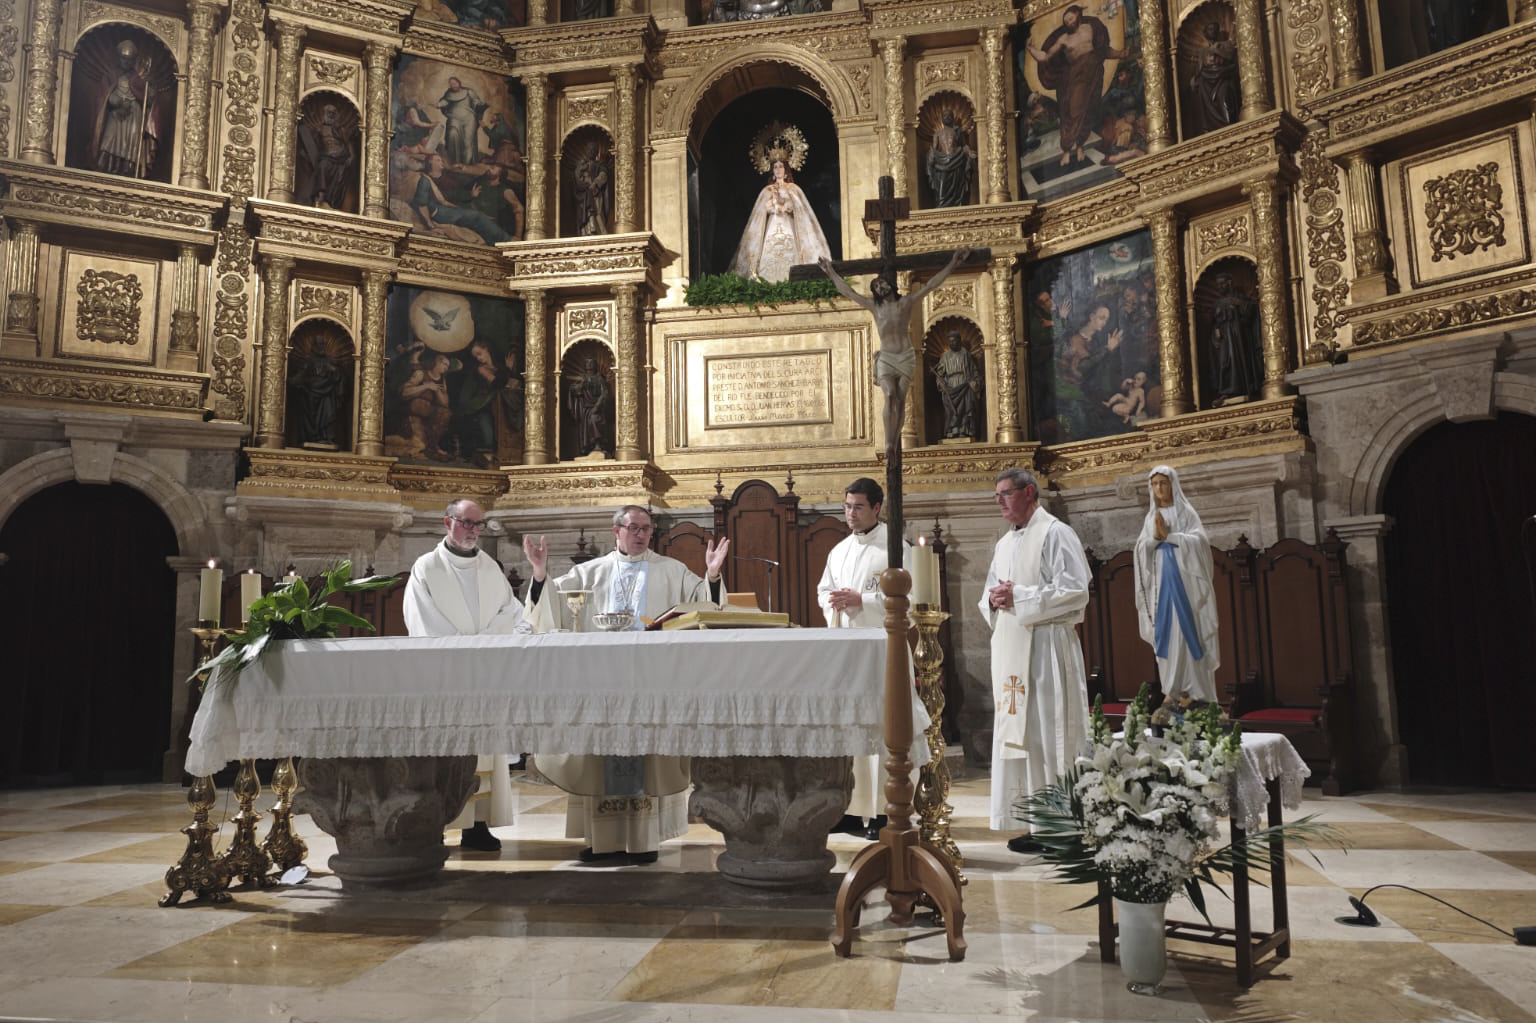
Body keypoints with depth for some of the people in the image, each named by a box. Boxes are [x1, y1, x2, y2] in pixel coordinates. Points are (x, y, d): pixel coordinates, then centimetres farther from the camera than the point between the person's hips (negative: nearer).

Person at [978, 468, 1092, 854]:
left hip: (1045, 646, -8)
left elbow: (1076, 590, -14)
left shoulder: (1055, 533, -5)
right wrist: (993, 599, 0)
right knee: (1015, 733, 7)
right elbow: (989, 594, 24)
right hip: (1010, 648, 8)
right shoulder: (1004, 544, 20)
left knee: (1047, 735, -6)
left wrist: (1019, 597, -14)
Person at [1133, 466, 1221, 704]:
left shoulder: (1186, 513, 2)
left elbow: (1199, 541, -10)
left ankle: (1194, 690, -3)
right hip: (1161, 582, 4)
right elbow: (1140, 549, 4)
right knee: (1166, 633, 1)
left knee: (1187, 631, -7)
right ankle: (1172, 689, 4)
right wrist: (1155, 536, -13)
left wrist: (1168, 534, -14)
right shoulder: (1150, 518, 13)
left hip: (1184, 581, -4)